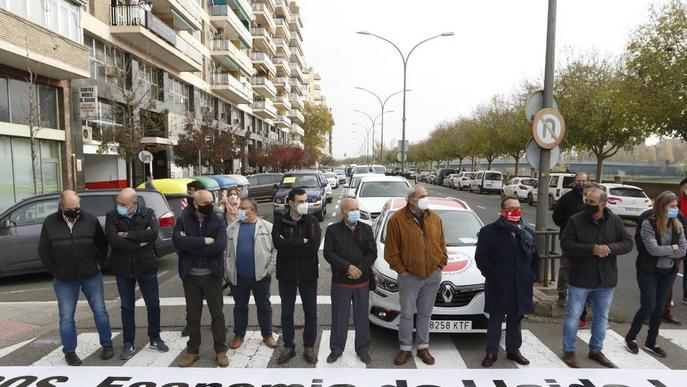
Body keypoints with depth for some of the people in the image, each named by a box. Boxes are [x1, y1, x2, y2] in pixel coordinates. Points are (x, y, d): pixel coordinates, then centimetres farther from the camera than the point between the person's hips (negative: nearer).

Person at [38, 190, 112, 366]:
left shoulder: (90, 220, -3)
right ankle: (69, 351, 23)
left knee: (100, 311, 7)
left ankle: (107, 344, 23)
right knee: (66, 317, 7)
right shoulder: (50, 223, -3)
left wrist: (98, 264, 1)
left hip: (92, 277, 0)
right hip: (64, 280, 0)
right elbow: (43, 251, 3)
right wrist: (55, 271, -1)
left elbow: (102, 244, 7)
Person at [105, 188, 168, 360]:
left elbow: (153, 233, -23)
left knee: (153, 305, 8)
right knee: (127, 307, 12)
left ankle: (155, 339, 28)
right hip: (123, 269, 0)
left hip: (146, 267, 0)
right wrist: (139, 243, -18)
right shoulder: (112, 216, -6)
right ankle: (128, 344, 26)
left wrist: (127, 235, -21)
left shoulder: (148, 213, -6)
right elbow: (112, 240, -19)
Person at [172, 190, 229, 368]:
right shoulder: (184, 219, -3)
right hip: (190, 275, 2)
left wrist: (190, 244, -17)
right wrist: (204, 240, -23)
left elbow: (220, 246, -20)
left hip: (212, 274, -1)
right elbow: (177, 241, -20)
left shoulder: (218, 219, -7)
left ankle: (221, 350, 22)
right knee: (192, 315, 14)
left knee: (217, 313, 8)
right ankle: (192, 351, 29)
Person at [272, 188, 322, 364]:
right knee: (286, 312, 12)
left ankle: (309, 347, 25)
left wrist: (289, 245, -17)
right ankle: (288, 347, 28)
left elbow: (314, 246, -19)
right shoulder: (280, 222, -2)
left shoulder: (312, 221, -4)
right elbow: (277, 243, -20)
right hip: (286, 273, 1)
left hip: (308, 273, 0)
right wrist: (302, 241, -20)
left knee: (311, 312, 9)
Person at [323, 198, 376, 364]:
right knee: (339, 317, 8)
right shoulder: (332, 230, -4)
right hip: (340, 282, -2)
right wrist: (349, 267, -19)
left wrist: (360, 269, -15)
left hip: (362, 282, 2)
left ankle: (363, 349, 27)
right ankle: (336, 349, 25)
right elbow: (328, 254, -11)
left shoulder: (366, 229, 3)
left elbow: (372, 253, -1)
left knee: (362, 317, 11)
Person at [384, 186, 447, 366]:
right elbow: (391, 250, -8)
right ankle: (405, 348, 22)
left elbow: (441, 244, 13)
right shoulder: (397, 220, -10)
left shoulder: (435, 218, 4)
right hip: (409, 276, -3)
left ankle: (423, 347, 28)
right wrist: (401, 270, -9)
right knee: (407, 314, 7)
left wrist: (441, 263, 5)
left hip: (433, 275, 4)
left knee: (425, 313, 14)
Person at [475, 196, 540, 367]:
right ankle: (492, 352, 16)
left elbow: (535, 257, 18)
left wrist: (532, 276, 8)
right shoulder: (489, 231, -7)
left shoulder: (527, 232, 11)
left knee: (516, 319, 16)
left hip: (521, 287, 5)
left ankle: (513, 350, 31)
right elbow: (481, 257, -7)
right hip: (498, 287, -5)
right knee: (495, 319, 4)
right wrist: (491, 276, -11)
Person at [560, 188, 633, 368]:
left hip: (606, 280, 3)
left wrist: (610, 248, -22)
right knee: (573, 315, 5)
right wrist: (591, 249, -27)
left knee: (601, 318, 17)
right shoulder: (575, 220, -11)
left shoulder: (615, 221, -2)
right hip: (580, 279, -3)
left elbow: (628, 243, -2)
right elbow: (566, 244, -16)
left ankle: (596, 350, 35)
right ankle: (568, 351, 21)